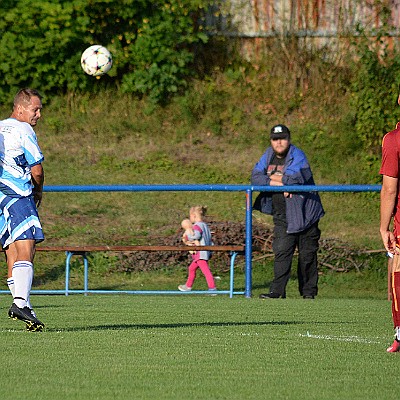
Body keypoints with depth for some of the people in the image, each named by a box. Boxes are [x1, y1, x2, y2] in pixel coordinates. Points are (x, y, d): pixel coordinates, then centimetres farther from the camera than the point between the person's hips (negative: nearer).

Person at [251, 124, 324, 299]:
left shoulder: (297, 156, -11)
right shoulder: (268, 156, 7)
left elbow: (292, 178, -26)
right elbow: (255, 176, -5)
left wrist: (271, 178, -10)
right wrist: (280, 183, -17)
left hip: (304, 213, -4)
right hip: (282, 216, 4)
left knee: (307, 254, 4)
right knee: (281, 251, -6)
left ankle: (308, 291, 13)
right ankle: (277, 291, -8)